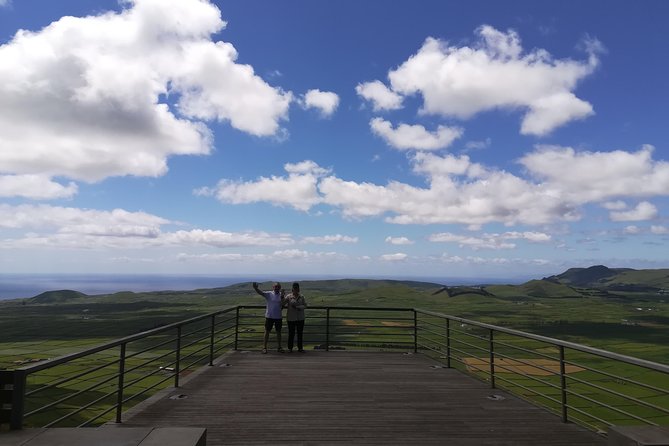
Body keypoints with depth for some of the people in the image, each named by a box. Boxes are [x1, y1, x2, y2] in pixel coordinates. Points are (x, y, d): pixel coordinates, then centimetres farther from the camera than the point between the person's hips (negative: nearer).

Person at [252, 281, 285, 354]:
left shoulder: (281, 295, 1)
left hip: (278, 317, 2)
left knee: (278, 332, 10)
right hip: (269, 316, -2)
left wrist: (282, 297, -22)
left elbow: (282, 305, -9)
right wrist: (255, 288, -37)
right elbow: (260, 292, -18)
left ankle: (279, 347, 22)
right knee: (267, 331, 4)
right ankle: (264, 347, 12)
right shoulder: (269, 294, -4)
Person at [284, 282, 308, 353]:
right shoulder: (289, 297, -3)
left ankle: (300, 348, 18)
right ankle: (290, 348, 16)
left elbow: (305, 305, -3)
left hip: (300, 318, 3)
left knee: (300, 333, 8)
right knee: (291, 333, 3)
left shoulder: (302, 297, 5)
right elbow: (283, 303, -10)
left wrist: (297, 307, -16)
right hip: (291, 318, -3)